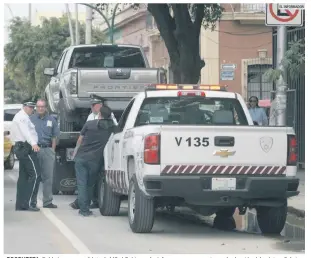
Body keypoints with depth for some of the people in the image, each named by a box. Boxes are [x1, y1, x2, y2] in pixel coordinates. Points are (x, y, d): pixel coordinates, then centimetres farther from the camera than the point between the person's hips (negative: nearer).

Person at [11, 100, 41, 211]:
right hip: (26, 148, -11)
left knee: (23, 176, 12)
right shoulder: (22, 117, -13)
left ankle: (20, 204, 14)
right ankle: (29, 203, -16)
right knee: (35, 175, -13)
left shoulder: (22, 117, 21)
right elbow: (25, 131, -30)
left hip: (21, 148, 11)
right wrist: (33, 143, -44)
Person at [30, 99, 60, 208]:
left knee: (48, 177, 2)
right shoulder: (31, 119, 4)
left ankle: (47, 201, 7)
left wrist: (52, 150, 4)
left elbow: (54, 137, 12)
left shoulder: (51, 120, 11)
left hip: (48, 149, 2)